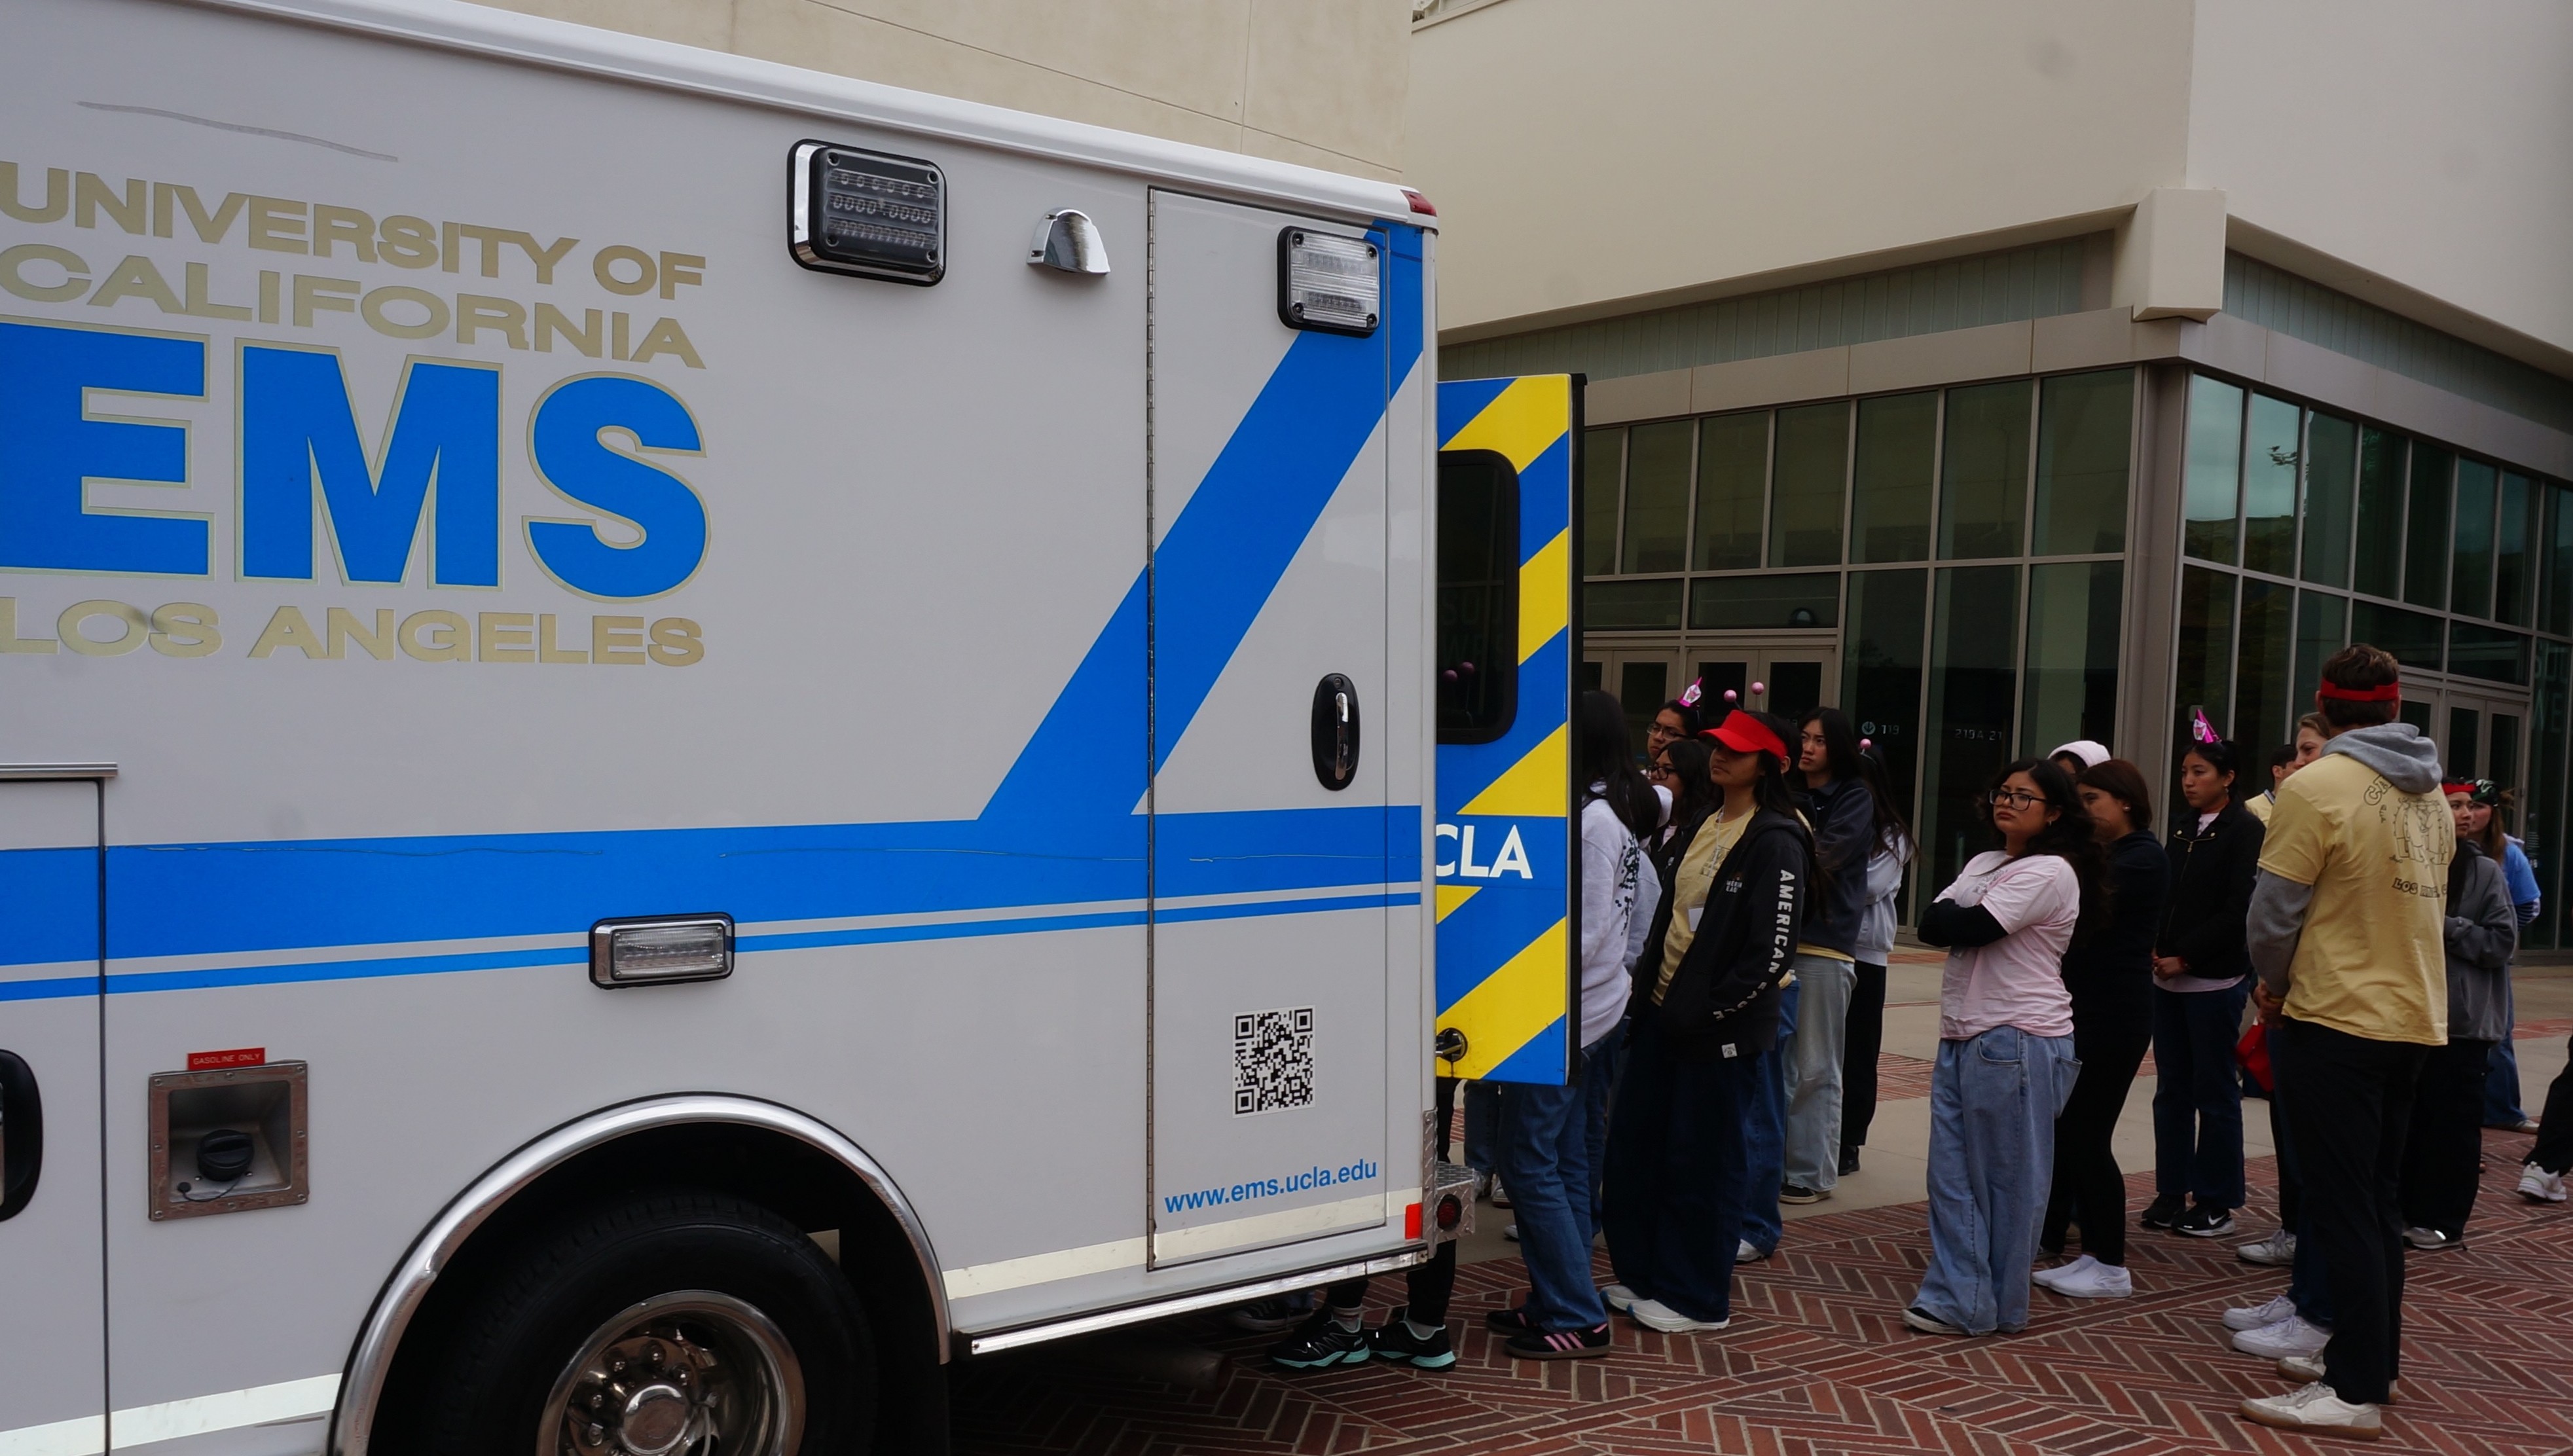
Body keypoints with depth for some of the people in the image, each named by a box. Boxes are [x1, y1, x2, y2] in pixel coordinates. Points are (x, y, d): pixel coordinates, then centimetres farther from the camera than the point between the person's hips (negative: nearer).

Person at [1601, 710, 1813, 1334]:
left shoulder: (1777, 843, -13)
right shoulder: (1704, 827, 13)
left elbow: (1773, 951, -18)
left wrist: (1707, 1011, -16)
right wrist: (1646, 995, 11)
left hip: (1718, 1027, -8)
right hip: (1663, 1013, 8)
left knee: (1701, 1163, 2)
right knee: (1632, 1145, 12)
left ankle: (1696, 1298, 18)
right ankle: (1641, 1275, 28)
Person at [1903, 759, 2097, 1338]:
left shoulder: (2050, 873, -10)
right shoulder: (1983, 864, 17)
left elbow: (1966, 928, -17)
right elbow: (1931, 923, 8)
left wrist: (1955, 915, 2)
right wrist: (1961, 914, -9)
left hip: (2018, 1043, -8)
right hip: (1962, 1036, 8)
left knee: (2009, 1181, 3)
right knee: (1952, 1175, 7)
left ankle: (1997, 1306, 14)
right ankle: (1957, 1298, 14)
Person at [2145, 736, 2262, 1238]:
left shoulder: (2245, 831, -5)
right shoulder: (2183, 829, 13)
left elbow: (2238, 909, -12)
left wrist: (2185, 957, -13)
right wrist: (2155, 949, -3)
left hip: (2214, 981, -6)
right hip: (2168, 979, 6)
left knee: (2215, 1092, 2)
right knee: (2171, 1088, 9)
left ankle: (2216, 1202, 10)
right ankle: (2171, 1192, 16)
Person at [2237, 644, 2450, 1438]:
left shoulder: (2317, 786, -15)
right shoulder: (2431, 795, 8)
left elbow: (2275, 912, -14)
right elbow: (2425, 904, 13)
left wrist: (2274, 987, 5)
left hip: (2334, 1020, -7)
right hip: (2413, 1018, 7)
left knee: (2342, 1208, -3)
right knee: (2378, 1200, 17)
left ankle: (2356, 1389, 1)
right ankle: (2373, 1357, 26)